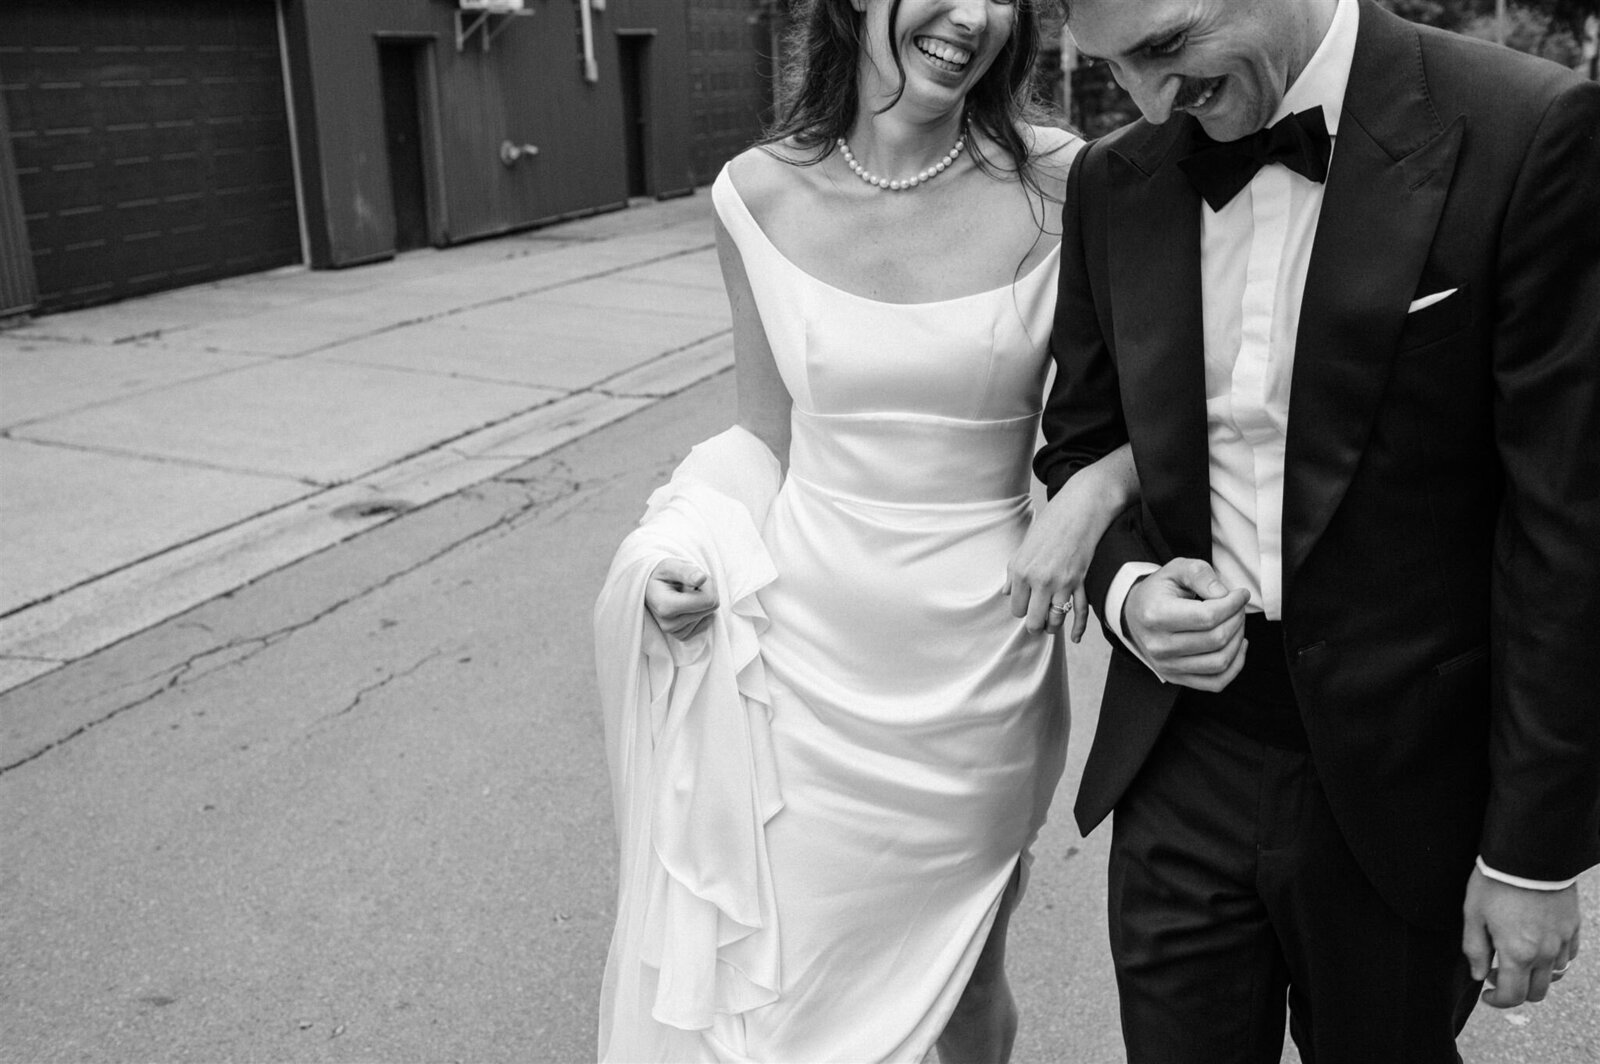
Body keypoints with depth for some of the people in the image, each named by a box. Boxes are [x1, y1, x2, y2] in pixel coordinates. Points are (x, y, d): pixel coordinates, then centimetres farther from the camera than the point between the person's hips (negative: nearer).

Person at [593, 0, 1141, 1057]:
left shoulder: (1059, 187, -8)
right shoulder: (760, 197, -3)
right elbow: (771, 439, 6)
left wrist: (1098, 488, -17)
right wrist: (695, 555, -10)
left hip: (979, 667, 0)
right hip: (808, 658, 1)